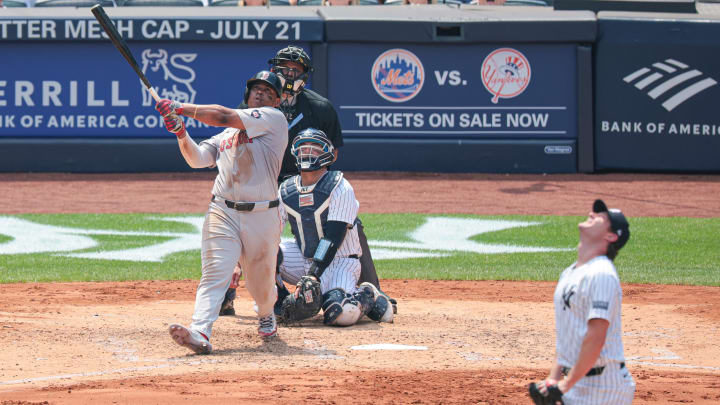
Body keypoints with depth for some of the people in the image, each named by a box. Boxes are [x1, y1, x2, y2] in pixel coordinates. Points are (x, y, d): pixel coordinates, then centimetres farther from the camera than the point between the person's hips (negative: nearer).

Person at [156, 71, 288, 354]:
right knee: (215, 274, -15)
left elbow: (224, 117, -7)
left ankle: (266, 315, 43)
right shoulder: (228, 133, 20)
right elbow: (197, 158, 11)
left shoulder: (274, 118, 2)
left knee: (261, 284, 10)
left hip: (262, 216, -3)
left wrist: (181, 108, -4)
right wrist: (181, 134, -8)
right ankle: (199, 333, -31)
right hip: (223, 213, 3)